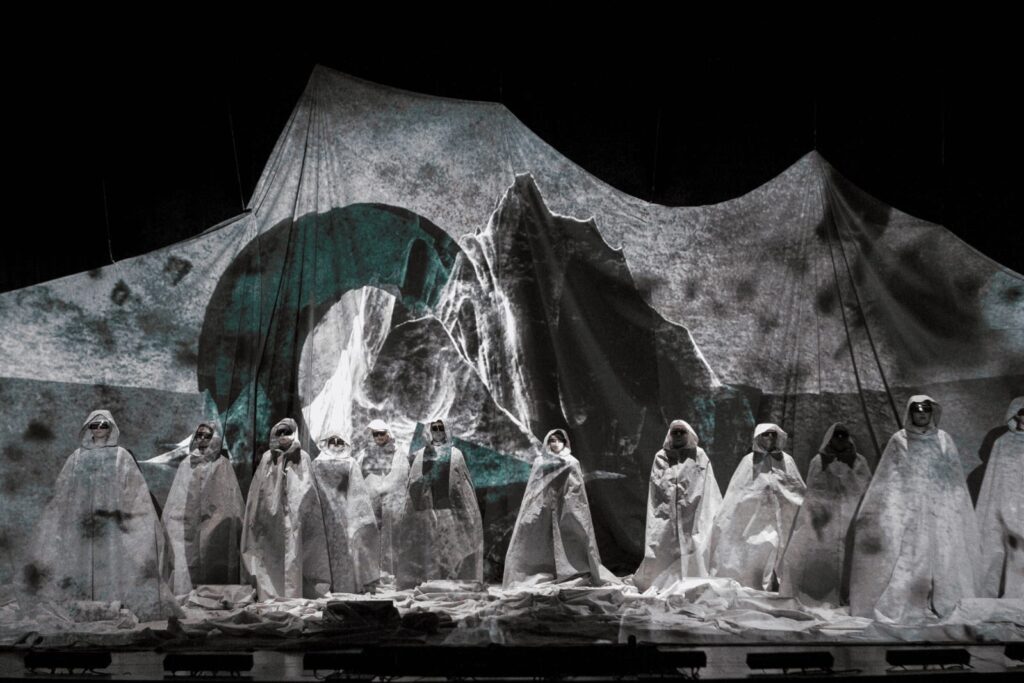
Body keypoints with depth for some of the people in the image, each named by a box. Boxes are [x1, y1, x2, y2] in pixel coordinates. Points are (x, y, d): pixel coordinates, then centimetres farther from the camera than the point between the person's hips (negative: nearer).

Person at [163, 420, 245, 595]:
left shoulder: (222, 466, 5)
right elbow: (175, 503, 14)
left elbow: (228, 505, 1)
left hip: (213, 533, -2)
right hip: (187, 528, 2)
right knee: (185, 570, -4)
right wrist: (171, 526, 7)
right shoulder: (186, 465, 13)